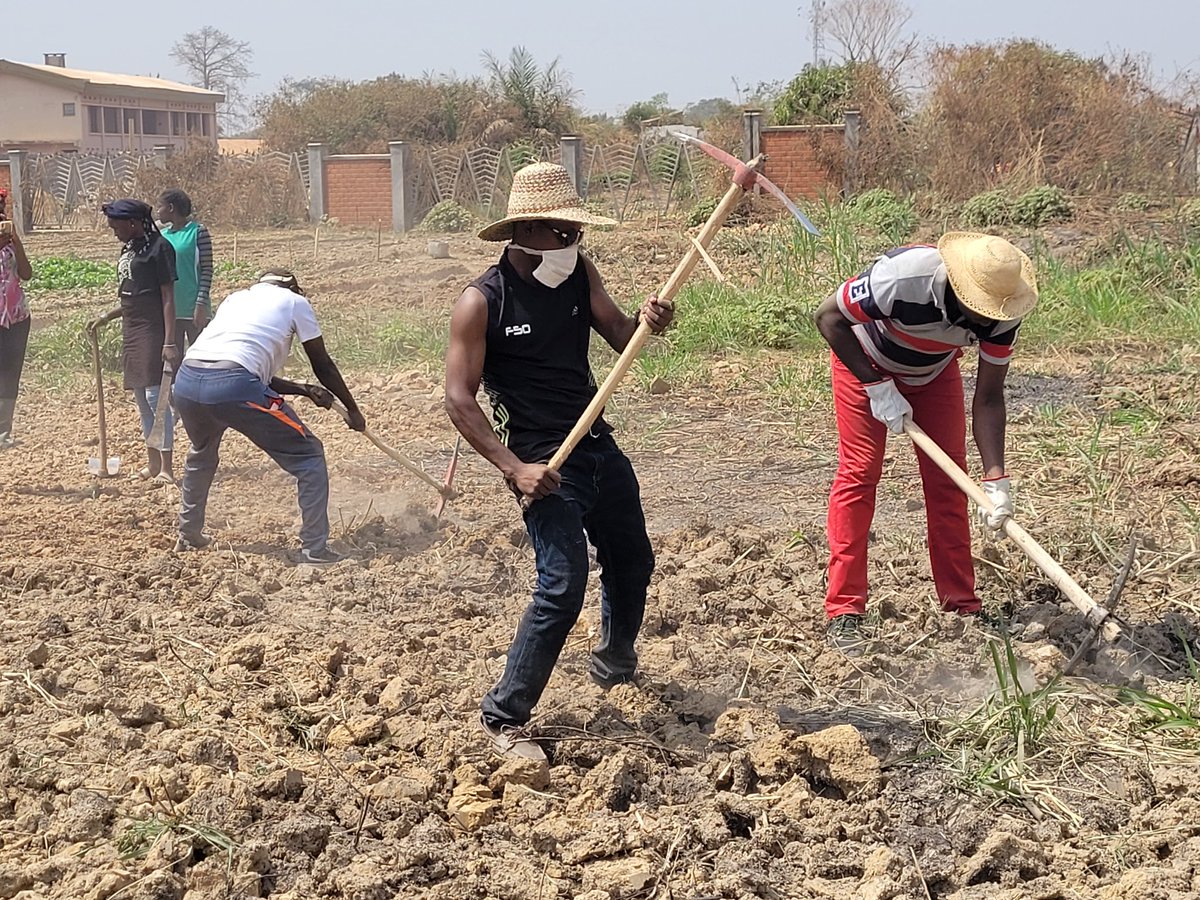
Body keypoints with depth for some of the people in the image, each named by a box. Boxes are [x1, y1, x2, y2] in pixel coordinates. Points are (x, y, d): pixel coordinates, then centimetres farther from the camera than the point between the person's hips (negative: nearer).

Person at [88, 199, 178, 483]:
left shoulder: (159, 248, -12)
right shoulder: (128, 249, 14)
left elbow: (168, 298, -15)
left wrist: (169, 342, -19)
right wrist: (107, 317, 18)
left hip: (153, 332, -9)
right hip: (131, 332, 9)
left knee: (155, 396, -10)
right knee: (141, 399, 11)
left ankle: (166, 468, -7)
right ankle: (153, 463, 18)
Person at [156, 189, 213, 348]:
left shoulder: (197, 232, -6)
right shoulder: (162, 236, 11)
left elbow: (207, 270, -8)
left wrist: (201, 303, -15)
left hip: (193, 309, -6)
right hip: (169, 309, 6)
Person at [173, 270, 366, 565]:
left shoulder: (236, 298, 33)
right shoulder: (294, 301, 19)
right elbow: (323, 364, 22)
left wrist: (305, 390, 30)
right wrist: (353, 410, 32)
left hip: (186, 382, 6)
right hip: (233, 387, -6)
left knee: (201, 453, 38)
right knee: (309, 456, 8)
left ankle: (188, 536, 46)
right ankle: (314, 550, 4)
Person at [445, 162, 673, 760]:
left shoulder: (579, 273, 3)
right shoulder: (482, 302, -15)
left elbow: (621, 338, 0)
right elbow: (459, 401, -15)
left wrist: (647, 322, -24)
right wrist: (514, 469, -24)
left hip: (599, 446, 7)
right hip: (545, 465, -7)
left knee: (633, 564, 21)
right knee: (564, 586, -18)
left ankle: (614, 662, 49)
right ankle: (502, 719, -6)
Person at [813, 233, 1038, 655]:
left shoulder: (1002, 312, -27)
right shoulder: (902, 277, -42)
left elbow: (989, 397, -20)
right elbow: (828, 316, -27)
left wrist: (995, 478, -28)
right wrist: (878, 387, -27)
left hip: (935, 371, 4)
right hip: (864, 362, -4)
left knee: (947, 479, -1)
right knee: (859, 472, -12)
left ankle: (961, 604, 8)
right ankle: (844, 612, -10)